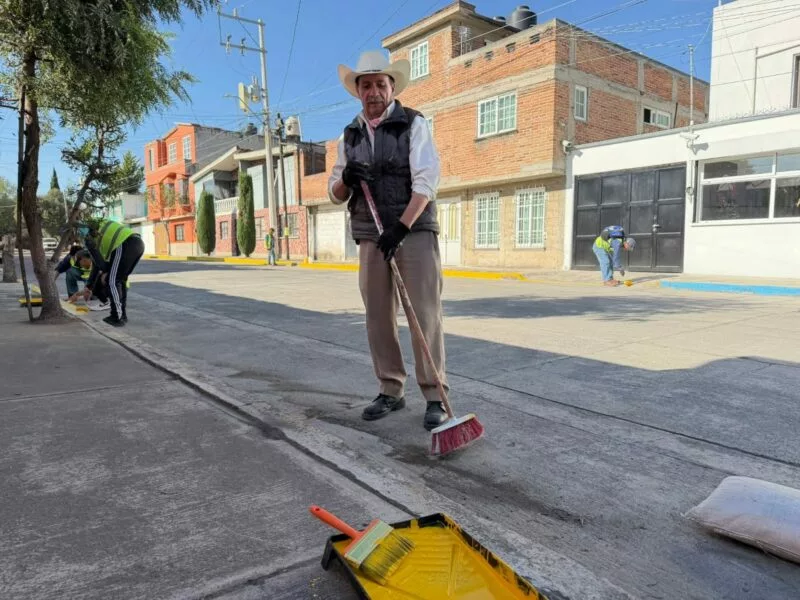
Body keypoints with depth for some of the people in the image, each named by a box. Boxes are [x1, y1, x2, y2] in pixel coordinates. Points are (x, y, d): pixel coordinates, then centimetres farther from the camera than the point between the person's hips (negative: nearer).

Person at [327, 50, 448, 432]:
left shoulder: (413, 124, 0)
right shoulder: (349, 136, 14)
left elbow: (426, 182, -11)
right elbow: (335, 195, 15)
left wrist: (400, 227, -22)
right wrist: (346, 179, -9)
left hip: (415, 230, -4)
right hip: (370, 236, 5)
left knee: (425, 314, -7)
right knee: (378, 316, 4)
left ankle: (434, 397, -1)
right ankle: (390, 392, 16)